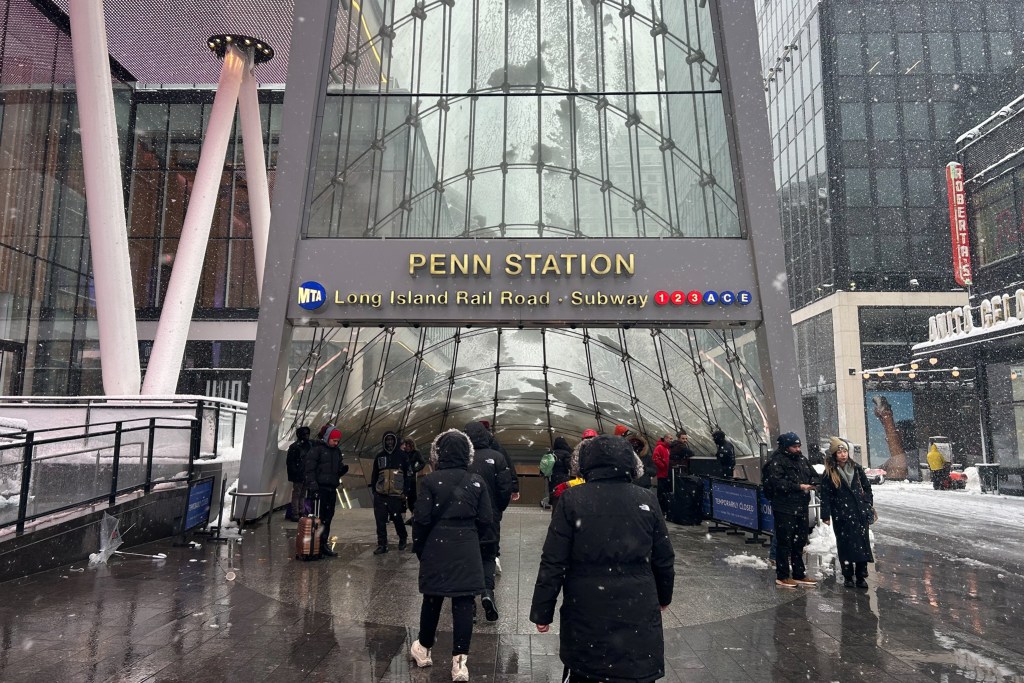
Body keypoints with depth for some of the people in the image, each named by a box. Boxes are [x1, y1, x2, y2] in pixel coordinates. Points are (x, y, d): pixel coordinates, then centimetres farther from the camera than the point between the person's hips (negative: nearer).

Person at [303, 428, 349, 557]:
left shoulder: (337, 451, 17)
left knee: (328, 517, 8)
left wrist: (344, 468, -3)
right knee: (319, 517, -7)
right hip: (319, 488, -7)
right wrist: (313, 487, -18)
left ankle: (324, 543, 15)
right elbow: (310, 469, -10)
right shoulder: (317, 449, -4)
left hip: (332, 488, 7)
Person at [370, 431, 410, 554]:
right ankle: (382, 545, 8)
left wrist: (405, 491, -5)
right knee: (380, 520, -1)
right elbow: (374, 475, 15)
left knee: (397, 518, 4)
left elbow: (408, 474, 1)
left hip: (396, 494, -3)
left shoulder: (402, 455, 1)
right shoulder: (380, 456, 11)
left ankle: (403, 539, 28)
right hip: (380, 494, 3)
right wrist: (374, 490, 9)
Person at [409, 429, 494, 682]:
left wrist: (419, 547, 5)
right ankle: (459, 661, 6)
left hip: (436, 549, -1)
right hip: (467, 552, 1)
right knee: (463, 604, 5)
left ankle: (424, 649, 33)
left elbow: (421, 519, -10)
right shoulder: (477, 482, -3)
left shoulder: (431, 480, -10)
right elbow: (486, 520, -1)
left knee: (432, 600, 15)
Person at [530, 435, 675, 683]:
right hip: (638, 618, 1)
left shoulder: (572, 499, -8)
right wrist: (664, 596, 25)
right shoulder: (647, 500, -1)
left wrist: (542, 612, 1)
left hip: (585, 616, 0)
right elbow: (664, 560, 7)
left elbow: (553, 563, -8)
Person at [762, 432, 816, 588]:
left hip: (801, 507, 8)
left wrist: (814, 482, 3)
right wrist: (799, 486, -23)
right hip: (785, 508, -8)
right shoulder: (777, 461, -12)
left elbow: (811, 475, 24)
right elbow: (777, 482, -21)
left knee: (800, 541, 16)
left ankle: (799, 575, 28)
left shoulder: (801, 459, 13)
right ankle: (782, 577, 7)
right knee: (784, 542, -2)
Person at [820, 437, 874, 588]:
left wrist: (869, 506, 7)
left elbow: (867, 488, 13)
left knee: (862, 543, 3)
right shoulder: (829, 473, -4)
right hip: (841, 515, -2)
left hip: (860, 513, 2)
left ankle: (861, 576, 14)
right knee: (845, 545, 3)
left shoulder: (857, 469, 5)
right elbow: (825, 495, -3)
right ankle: (847, 577, 15)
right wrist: (826, 515, -6)